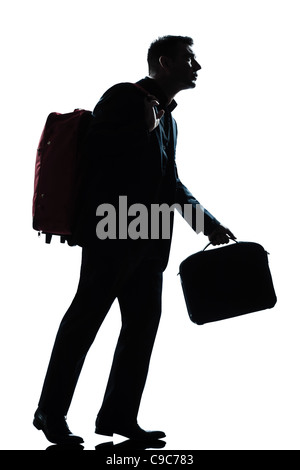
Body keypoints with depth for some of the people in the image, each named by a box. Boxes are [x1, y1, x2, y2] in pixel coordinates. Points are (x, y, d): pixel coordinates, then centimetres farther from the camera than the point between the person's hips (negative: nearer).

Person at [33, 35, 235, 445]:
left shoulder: (167, 118, 22)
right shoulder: (125, 97, -3)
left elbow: (171, 184, 24)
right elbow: (95, 150, -13)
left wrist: (208, 223, 17)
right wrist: (143, 127, -11)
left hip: (149, 239, 9)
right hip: (113, 230, -9)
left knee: (143, 323, 6)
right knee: (86, 316, -4)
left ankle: (118, 415, 13)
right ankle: (51, 413, 5)